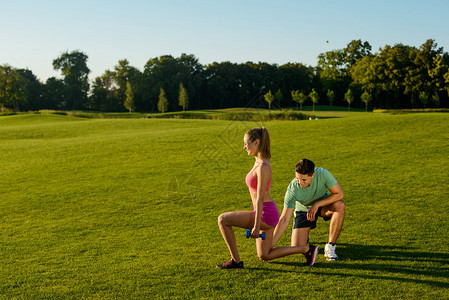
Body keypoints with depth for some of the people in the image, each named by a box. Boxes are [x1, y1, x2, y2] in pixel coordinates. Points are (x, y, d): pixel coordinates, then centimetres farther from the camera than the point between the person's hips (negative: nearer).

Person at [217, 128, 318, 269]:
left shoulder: (263, 167, -21)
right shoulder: (259, 162, 9)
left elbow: (260, 198, -22)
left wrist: (256, 225, -22)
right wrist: (256, 220, 25)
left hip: (266, 215, -10)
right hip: (265, 214, 10)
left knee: (223, 219, -10)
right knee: (264, 256, 19)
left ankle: (236, 261, -1)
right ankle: (306, 249, 22)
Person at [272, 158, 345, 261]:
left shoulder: (322, 174, -31)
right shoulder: (292, 189, -32)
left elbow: (339, 194, -24)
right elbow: (284, 220, -28)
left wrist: (316, 204, -32)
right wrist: (271, 244, -33)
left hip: (323, 205, 1)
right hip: (303, 210, -1)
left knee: (339, 206, -34)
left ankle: (330, 246, -19)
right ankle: (304, 236, 25)